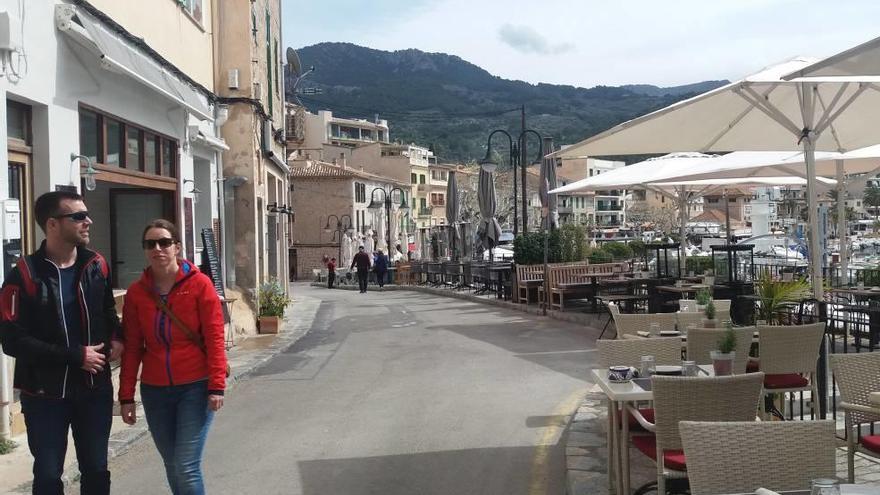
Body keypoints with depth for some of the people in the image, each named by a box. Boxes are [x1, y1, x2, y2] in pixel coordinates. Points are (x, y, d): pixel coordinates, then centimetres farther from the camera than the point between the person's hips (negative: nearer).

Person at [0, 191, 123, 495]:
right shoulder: (24, 275, -13)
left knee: (96, 470, 14)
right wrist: (75, 356, -19)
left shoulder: (96, 266, 2)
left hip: (95, 388, 4)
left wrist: (117, 337, -4)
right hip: (45, 393, -4)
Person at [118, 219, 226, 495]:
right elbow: (132, 347, 5)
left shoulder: (199, 284, -7)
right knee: (172, 467, 12)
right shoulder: (136, 292, 3)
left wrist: (217, 386, -14)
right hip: (155, 391, 4)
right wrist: (126, 396, 3)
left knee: (187, 468, -8)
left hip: (195, 388, -4)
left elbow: (215, 338, -8)